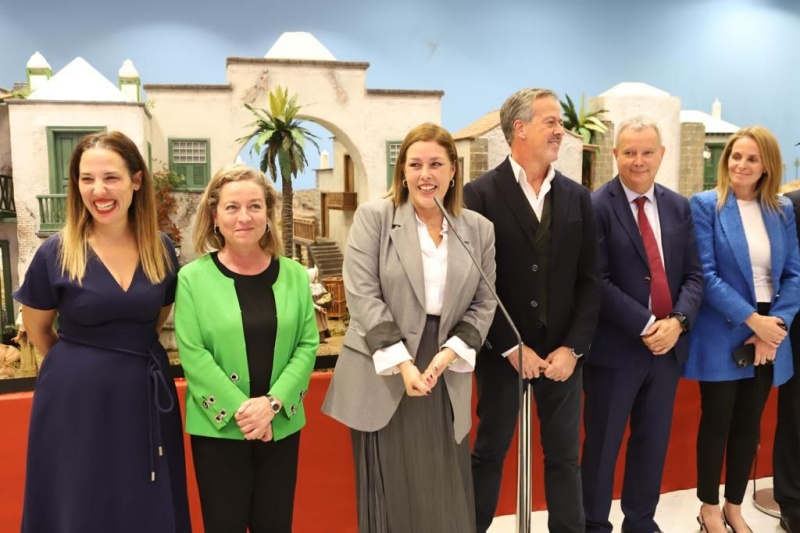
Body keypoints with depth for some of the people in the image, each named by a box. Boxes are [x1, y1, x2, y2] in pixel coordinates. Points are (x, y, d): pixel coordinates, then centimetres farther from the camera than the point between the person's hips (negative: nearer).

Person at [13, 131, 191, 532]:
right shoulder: (56, 252, -10)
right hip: (76, 396, -2)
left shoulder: (161, 249, -3)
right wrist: (81, 362, 10)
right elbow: (37, 330, 4)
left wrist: (131, 351, 7)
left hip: (147, 393, 2)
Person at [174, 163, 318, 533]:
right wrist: (239, 410, -16)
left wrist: (272, 402, -13)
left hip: (282, 426, 3)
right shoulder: (193, 277, -7)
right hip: (218, 429, -2)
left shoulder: (294, 275, 1)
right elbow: (192, 355, -10)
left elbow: (307, 345, -1)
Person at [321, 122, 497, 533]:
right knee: (391, 494, 6)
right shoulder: (373, 217, -3)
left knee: (445, 497, 11)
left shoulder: (479, 229, 7)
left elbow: (483, 304, 7)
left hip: (445, 379, 3)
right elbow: (363, 296, -9)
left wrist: (448, 354, -9)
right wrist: (402, 364, -15)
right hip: (383, 377, -3)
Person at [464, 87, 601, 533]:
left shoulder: (578, 197, 6)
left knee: (565, 457, 13)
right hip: (502, 354, -3)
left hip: (562, 353, 4)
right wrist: (512, 348, -11)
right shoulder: (481, 194, -7)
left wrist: (572, 348, -5)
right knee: (490, 452, 11)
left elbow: (590, 281, 4)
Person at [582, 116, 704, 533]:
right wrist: (645, 325, -17)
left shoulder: (679, 207, 9)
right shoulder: (596, 207, -9)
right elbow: (596, 281, -15)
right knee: (602, 444, 8)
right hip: (616, 347, -5)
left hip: (668, 345, 6)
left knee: (653, 442, 17)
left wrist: (678, 321, -9)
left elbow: (694, 274, 7)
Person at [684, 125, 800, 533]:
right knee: (716, 421, 7)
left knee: (749, 424, 14)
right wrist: (752, 319, -18)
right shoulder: (705, 205, -7)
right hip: (722, 333, -4)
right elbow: (706, 275, -13)